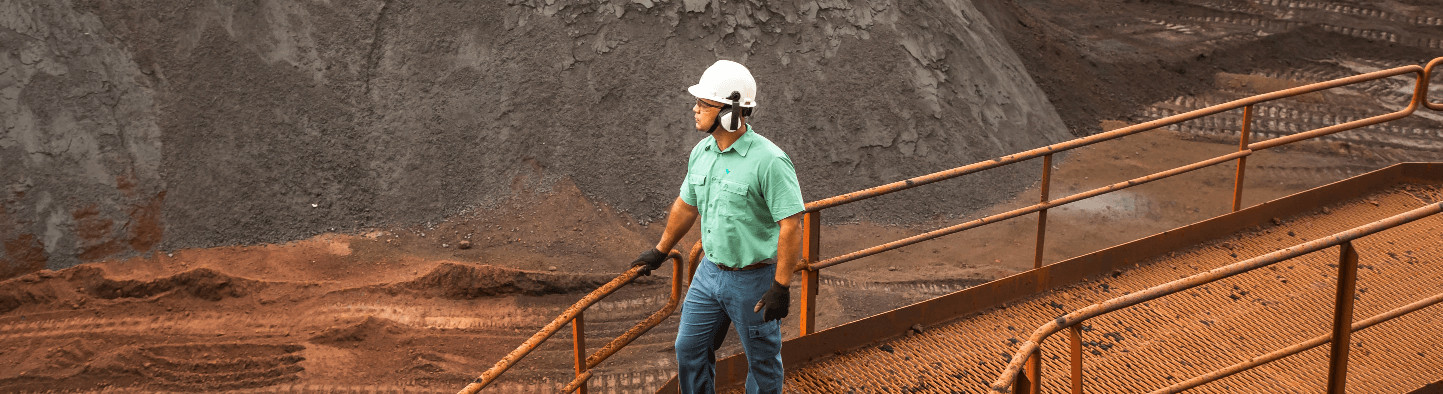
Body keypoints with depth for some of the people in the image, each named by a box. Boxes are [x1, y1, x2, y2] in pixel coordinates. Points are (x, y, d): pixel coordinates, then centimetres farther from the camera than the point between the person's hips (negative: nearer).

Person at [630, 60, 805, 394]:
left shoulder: (769, 160, -22)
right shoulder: (702, 152, 2)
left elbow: (791, 225, -23)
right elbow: (686, 205, 18)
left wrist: (781, 287, -24)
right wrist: (660, 251, 27)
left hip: (753, 280, -7)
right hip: (710, 272, 7)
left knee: (762, 363, 9)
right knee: (689, 349, 14)